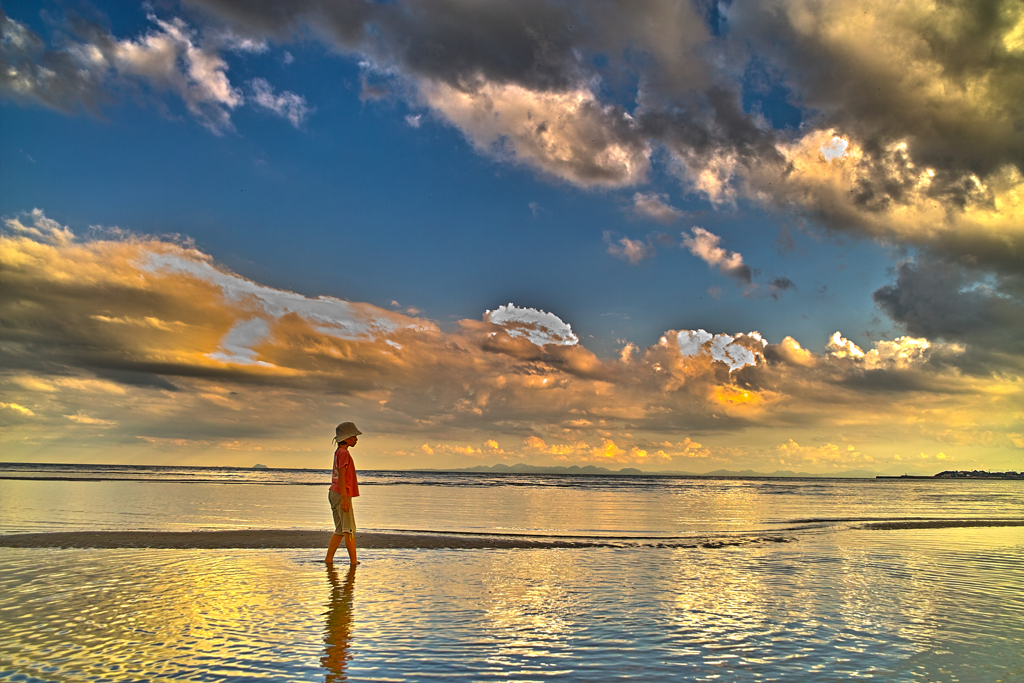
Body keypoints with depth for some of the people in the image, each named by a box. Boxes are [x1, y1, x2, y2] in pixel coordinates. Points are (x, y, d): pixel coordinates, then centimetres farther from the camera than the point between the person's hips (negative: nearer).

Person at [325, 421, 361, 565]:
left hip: (334, 494, 10)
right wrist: (345, 498, -21)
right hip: (341, 494, -9)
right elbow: (341, 477, -19)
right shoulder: (343, 453, -13)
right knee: (349, 529, -5)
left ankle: (328, 559, 13)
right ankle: (353, 561, -1)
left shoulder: (338, 453, 16)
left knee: (340, 530, 12)